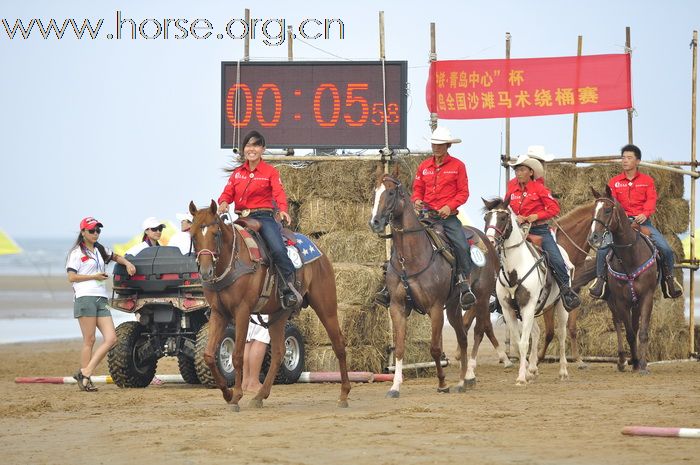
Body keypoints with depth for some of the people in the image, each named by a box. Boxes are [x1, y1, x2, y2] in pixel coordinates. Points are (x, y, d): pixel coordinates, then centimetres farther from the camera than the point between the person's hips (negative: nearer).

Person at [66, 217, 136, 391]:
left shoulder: (100, 250, 22)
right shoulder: (76, 253, 1)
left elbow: (116, 257, 36)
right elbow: (71, 277, -5)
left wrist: (128, 263, 15)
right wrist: (94, 276, -8)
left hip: (101, 299, 7)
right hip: (85, 298, -7)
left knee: (111, 339, -5)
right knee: (89, 340, -8)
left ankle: (85, 373, -4)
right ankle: (84, 376, -2)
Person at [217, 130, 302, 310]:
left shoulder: (270, 172, 4)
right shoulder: (237, 173, 17)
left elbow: (278, 193, -10)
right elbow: (228, 192, 8)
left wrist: (283, 210, -31)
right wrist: (223, 203, -17)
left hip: (264, 217, -5)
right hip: (242, 219, 5)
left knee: (278, 249, -27)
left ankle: (290, 290, -23)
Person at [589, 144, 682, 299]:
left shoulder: (647, 180, 9)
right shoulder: (614, 182, 9)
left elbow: (651, 200, -4)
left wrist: (645, 213, -24)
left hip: (642, 221, 0)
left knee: (665, 248, -16)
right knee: (603, 248, -24)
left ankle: (669, 278, 5)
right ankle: (600, 278, -7)